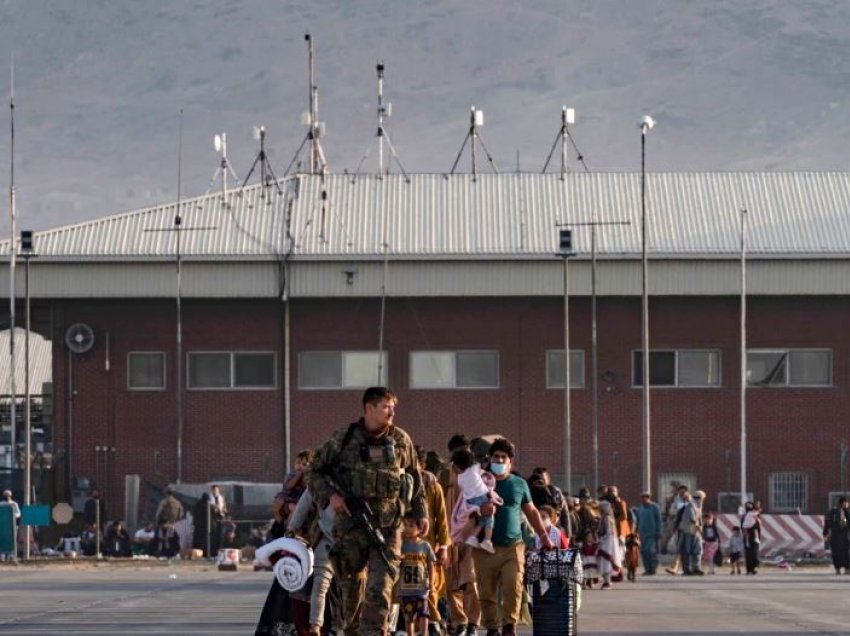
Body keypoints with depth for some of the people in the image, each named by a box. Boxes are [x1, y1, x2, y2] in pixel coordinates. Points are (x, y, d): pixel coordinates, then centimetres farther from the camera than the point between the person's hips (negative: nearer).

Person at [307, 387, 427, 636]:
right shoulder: (344, 439, -1)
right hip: (352, 523, -1)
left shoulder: (401, 440, 6)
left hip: (388, 525, 1)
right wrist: (330, 495, -11)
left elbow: (415, 478, 17)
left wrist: (421, 513, 14)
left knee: (380, 588, -9)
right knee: (353, 583, 10)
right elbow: (315, 472, 6)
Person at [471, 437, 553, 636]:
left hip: (513, 545, 0)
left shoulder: (519, 484, 12)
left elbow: (531, 511, 21)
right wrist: (480, 511, -15)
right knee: (487, 592, -1)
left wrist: (544, 536, 16)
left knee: (513, 587, -14)